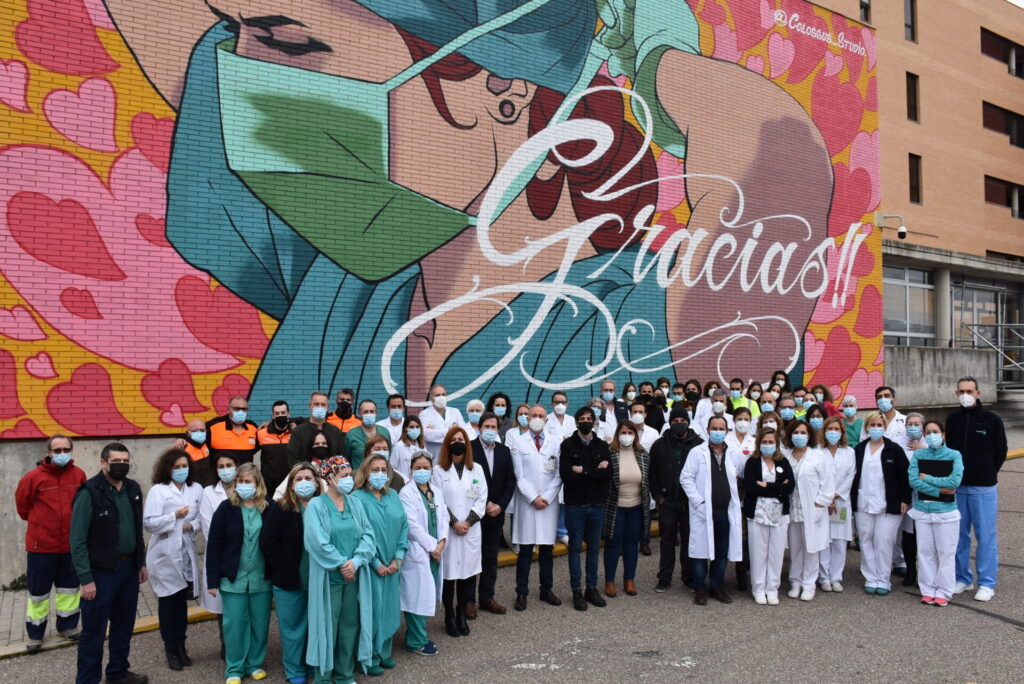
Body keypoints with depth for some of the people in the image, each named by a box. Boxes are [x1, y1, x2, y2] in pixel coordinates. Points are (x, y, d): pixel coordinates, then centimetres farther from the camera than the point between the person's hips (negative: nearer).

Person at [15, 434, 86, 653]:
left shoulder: (78, 475, -6)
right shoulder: (34, 477, -14)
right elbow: (22, 503, 2)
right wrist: (37, 522, 12)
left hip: (71, 543, 3)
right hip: (41, 544, -3)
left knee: (70, 587, 16)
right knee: (38, 590, 7)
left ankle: (67, 627, 31)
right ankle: (35, 635, 22)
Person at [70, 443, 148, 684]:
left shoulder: (133, 489, 6)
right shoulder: (89, 492, -14)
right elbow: (77, 540, -15)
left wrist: (141, 563, 13)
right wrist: (86, 579, -17)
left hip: (129, 567, 7)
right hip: (101, 571, -6)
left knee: (124, 624, 17)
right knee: (94, 629, 2)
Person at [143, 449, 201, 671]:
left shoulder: (196, 489, 5)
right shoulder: (157, 490, -6)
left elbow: (202, 517, 8)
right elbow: (148, 523, -13)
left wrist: (192, 525, -12)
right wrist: (175, 516, -22)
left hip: (186, 553, 3)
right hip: (165, 554, -3)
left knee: (182, 600, 10)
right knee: (168, 601, 5)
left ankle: (181, 646, 22)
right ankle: (171, 649, 17)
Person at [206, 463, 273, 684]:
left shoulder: (270, 508, -3)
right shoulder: (226, 508, -5)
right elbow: (214, 545, -4)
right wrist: (213, 580, -7)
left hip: (262, 578, 1)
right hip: (233, 578, -1)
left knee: (260, 623, 10)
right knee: (234, 624, 5)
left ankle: (255, 664, 27)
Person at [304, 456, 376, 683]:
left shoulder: (355, 504, 7)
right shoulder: (316, 505, -8)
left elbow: (368, 535, 1)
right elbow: (317, 542, -16)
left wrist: (356, 562, -13)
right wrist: (341, 564, -14)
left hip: (354, 576, 5)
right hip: (329, 577, -5)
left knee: (350, 625, 11)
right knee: (328, 626, 3)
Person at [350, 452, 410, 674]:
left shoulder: (393, 495, 7)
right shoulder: (357, 498, -11)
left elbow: (404, 526, 5)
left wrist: (398, 558, -4)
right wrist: (376, 564, -14)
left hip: (392, 565, 6)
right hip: (370, 566, -6)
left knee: (390, 609, 13)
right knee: (372, 610, 2)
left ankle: (384, 652, 29)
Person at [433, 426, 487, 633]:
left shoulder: (476, 469, 10)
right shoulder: (439, 470, 2)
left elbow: (481, 498, 5)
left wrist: (468, 522, -7)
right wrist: (454, 523, -11)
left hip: (471, 530, 2)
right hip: (447, 530, -2)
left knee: (468, 571, 3)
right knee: (449, 571, -1)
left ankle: (462, 614, 16)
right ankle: (449, 616, 13)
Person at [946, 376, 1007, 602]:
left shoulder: (992, 420, -5)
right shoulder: (952, 419, 5)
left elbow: (1000, 451, 3)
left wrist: (987, 474, 6)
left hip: (983, 488, -3)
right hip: (957, 486, 3)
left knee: (986, 536, 1)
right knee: (959, 535, 9)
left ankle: (986, 583, 10)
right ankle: (962, 578, 21)